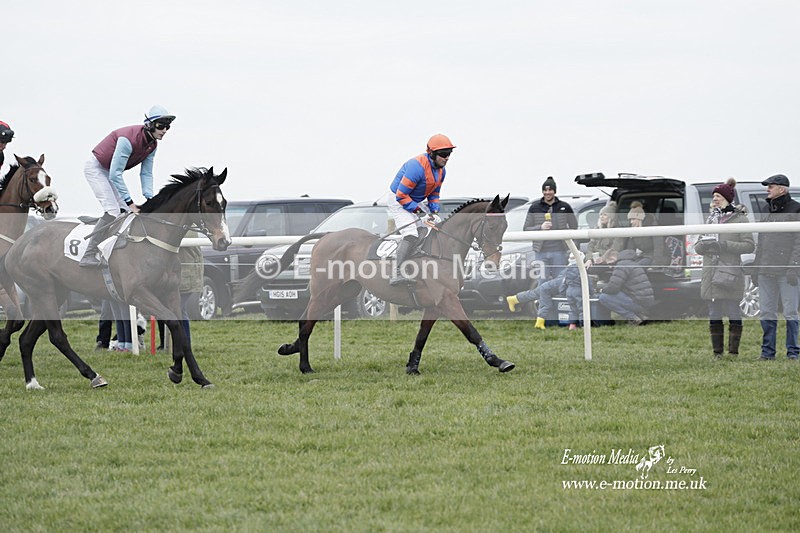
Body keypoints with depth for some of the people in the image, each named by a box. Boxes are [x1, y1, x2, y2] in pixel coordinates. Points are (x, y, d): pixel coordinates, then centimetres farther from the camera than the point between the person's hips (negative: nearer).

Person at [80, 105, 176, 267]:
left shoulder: (152, 144, -6)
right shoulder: (129, 139, -33)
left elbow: (146, 173, 0)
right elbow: (115, 174, -33)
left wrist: (150, 199, -14)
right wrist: (130, 203, -31)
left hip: (110, 172, 10)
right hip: (96, 168, -10)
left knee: (124, 211, 4)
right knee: (112, 211, -20)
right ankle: (89, 257, -23)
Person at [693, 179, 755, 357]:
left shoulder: (740, 219, 0)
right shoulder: (711, 219, 17)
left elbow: (749, 246, -6)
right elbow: (698, 246, 18)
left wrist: (725, 246, -16)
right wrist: (704, 245, -6)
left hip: (731, 274, -5)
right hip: (711, 274, 5)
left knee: (733, 315, -5)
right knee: (714, 317, 5)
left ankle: (733, 352, 1)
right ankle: (717, 353, 10)